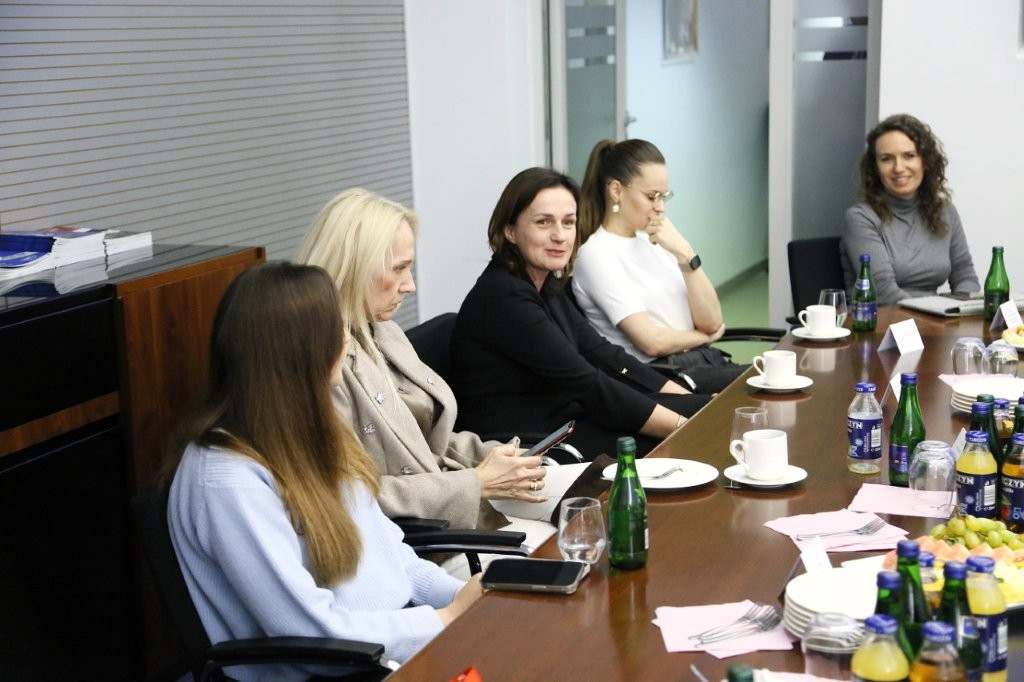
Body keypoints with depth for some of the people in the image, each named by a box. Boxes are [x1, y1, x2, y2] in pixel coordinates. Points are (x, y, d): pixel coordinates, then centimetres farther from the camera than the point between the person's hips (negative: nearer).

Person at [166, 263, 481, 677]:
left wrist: (460, 595, -3)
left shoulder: (300, 425, 5)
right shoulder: (228, 479, -22)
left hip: (400, 626, 8)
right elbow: (313, 633, -21)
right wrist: (448, 619, -14)